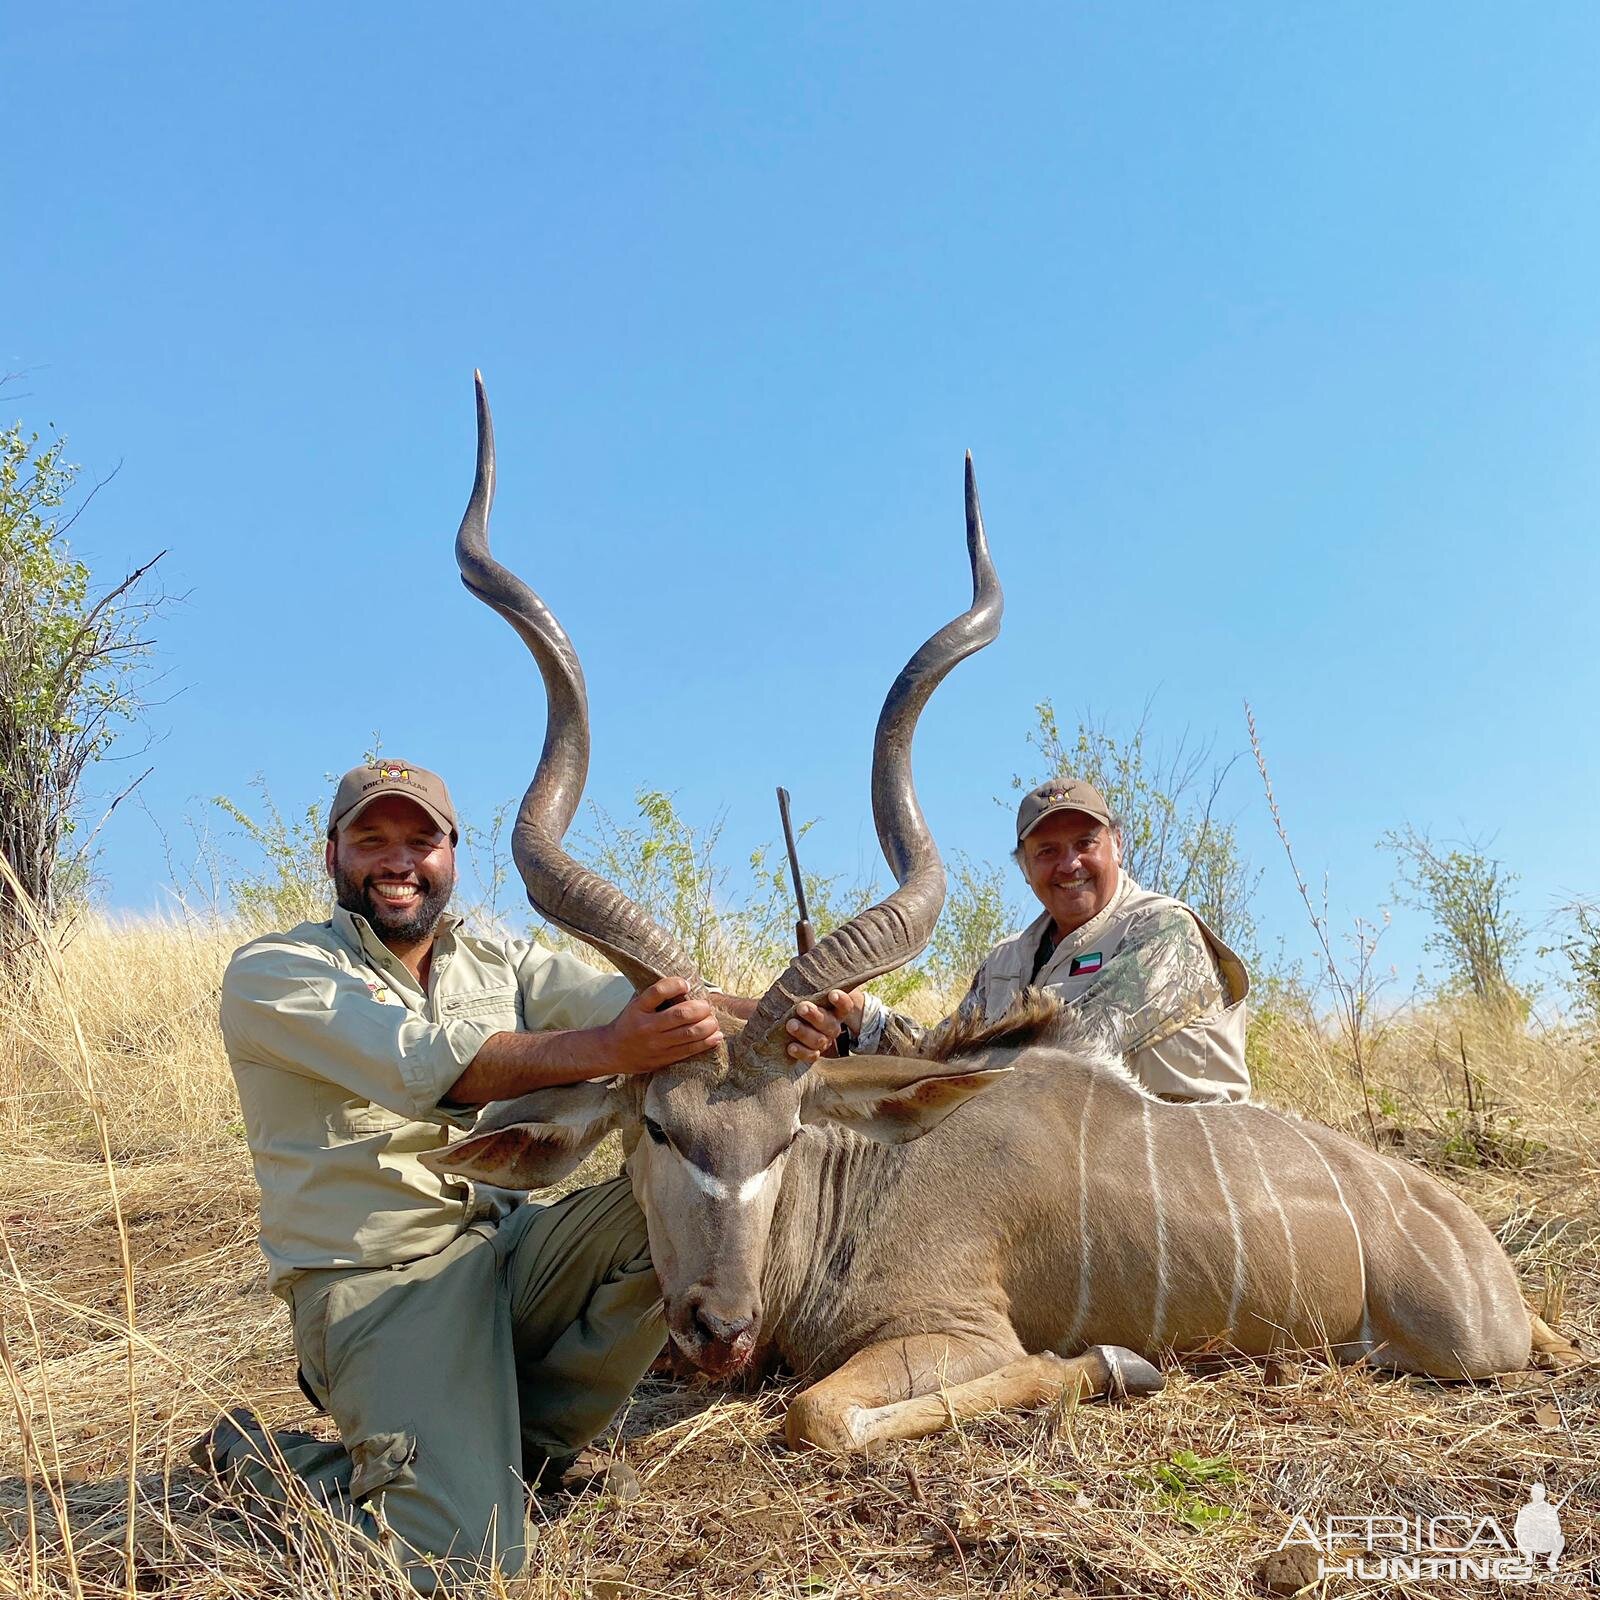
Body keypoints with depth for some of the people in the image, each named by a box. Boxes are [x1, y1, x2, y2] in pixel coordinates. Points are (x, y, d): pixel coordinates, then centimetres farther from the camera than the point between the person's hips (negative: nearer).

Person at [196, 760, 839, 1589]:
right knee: (462, 1553, -22)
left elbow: (635, 998, -7)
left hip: (508, 1247, 6)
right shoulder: (271, 972, -6)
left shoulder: (501, 962, 11)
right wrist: (611, 1049, -40)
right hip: (375, 1284, -5)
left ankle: (514, 1439, -3)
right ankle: (264, 1459, 8)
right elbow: (428, 1062, -24)